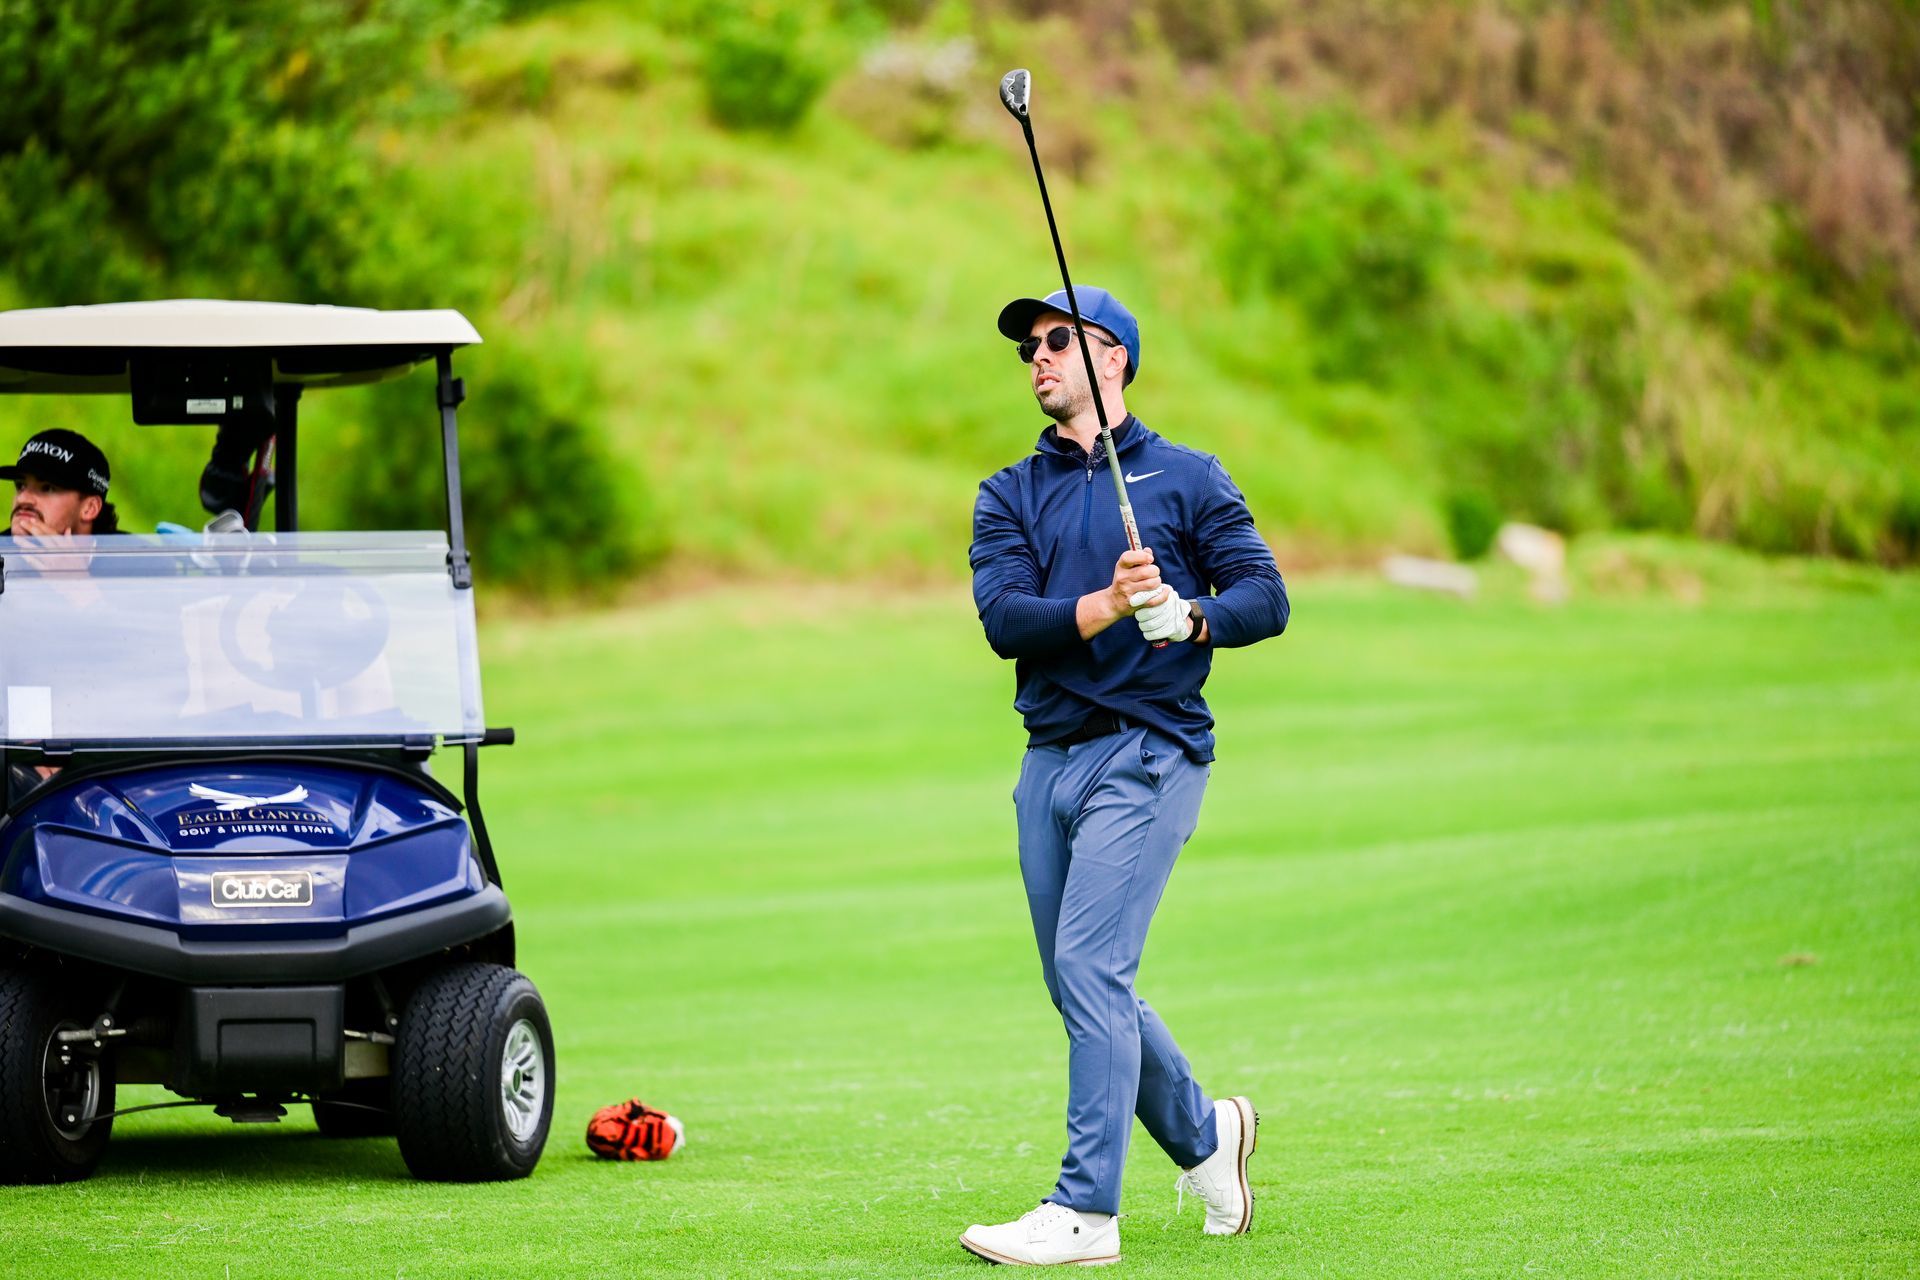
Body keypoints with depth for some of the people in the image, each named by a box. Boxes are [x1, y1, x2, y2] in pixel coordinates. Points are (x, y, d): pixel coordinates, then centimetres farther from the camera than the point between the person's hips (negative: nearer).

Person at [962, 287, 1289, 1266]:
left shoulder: (1185, 478, 5)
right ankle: (1203, 1136, 33)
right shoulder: (1010, 495, 13)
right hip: (1049, 760, 5)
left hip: (1147, 752, -5)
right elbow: (1003, 619, -4)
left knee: (1091, 966, -16)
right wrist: (1103, 608, -22)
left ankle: (1086, 1212, -17)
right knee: (1080, 988, 10)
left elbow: (1266, 597, -3)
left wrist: (1190, 618, -24)